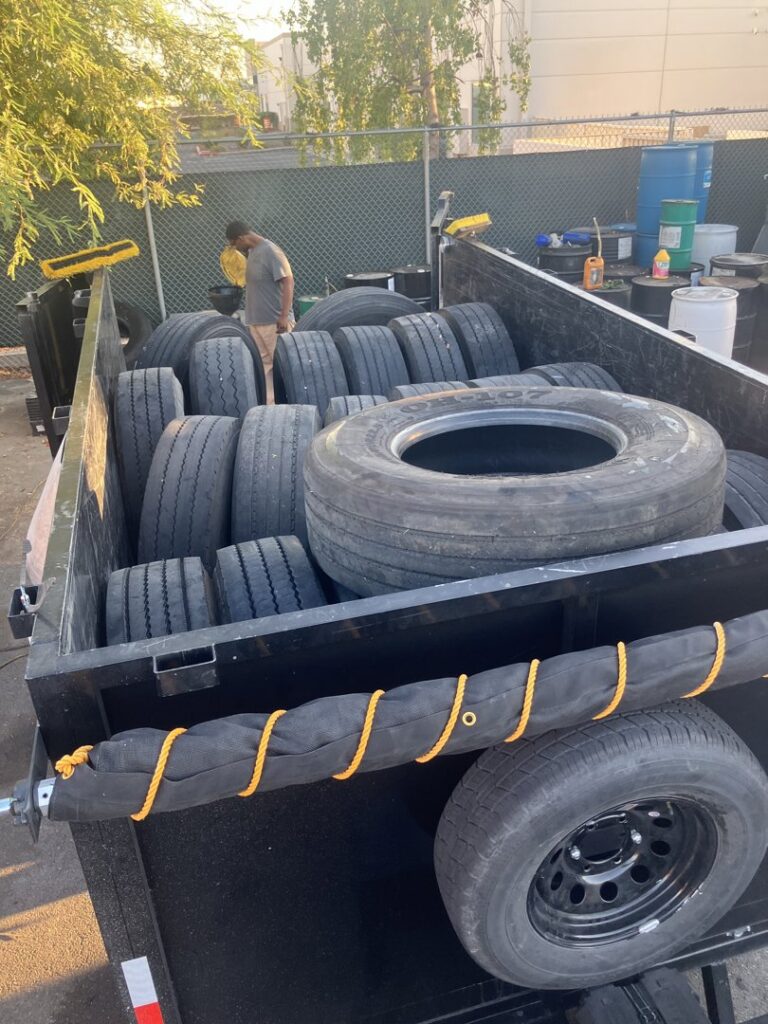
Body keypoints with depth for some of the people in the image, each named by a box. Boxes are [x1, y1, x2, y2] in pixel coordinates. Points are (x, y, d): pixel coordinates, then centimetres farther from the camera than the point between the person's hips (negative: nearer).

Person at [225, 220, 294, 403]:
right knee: (264, 364, 10)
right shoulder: (252, 251, 12)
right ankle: (269, 404, 15)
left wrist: (284, 316, -26)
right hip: (257, 321, 9)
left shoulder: (271, 252, -15)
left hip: (275, 322, -9)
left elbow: (288, 281, -20)